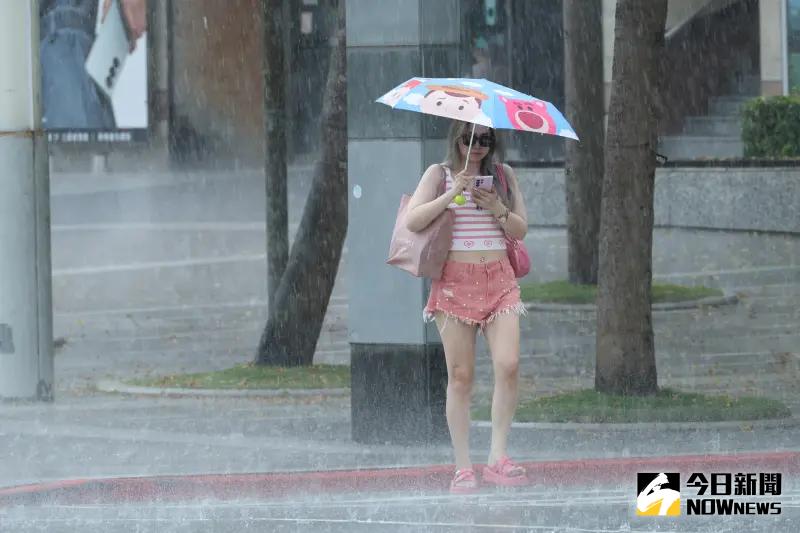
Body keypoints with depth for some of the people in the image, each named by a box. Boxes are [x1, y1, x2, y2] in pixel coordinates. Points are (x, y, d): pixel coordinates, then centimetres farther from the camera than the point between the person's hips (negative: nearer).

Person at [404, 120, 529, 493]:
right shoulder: (440, 174, 5)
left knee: (508, 365, -15)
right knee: (460, 376, -3)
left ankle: (497, 458, -10)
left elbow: (521, 230, 10)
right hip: (455, 279, -2)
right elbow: (413, 221, -5)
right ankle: (463, 467, 1)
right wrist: (452, 194, -14)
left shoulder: (503, 175, 12)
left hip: (498, 280, 2)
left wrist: (498, 209, -9)